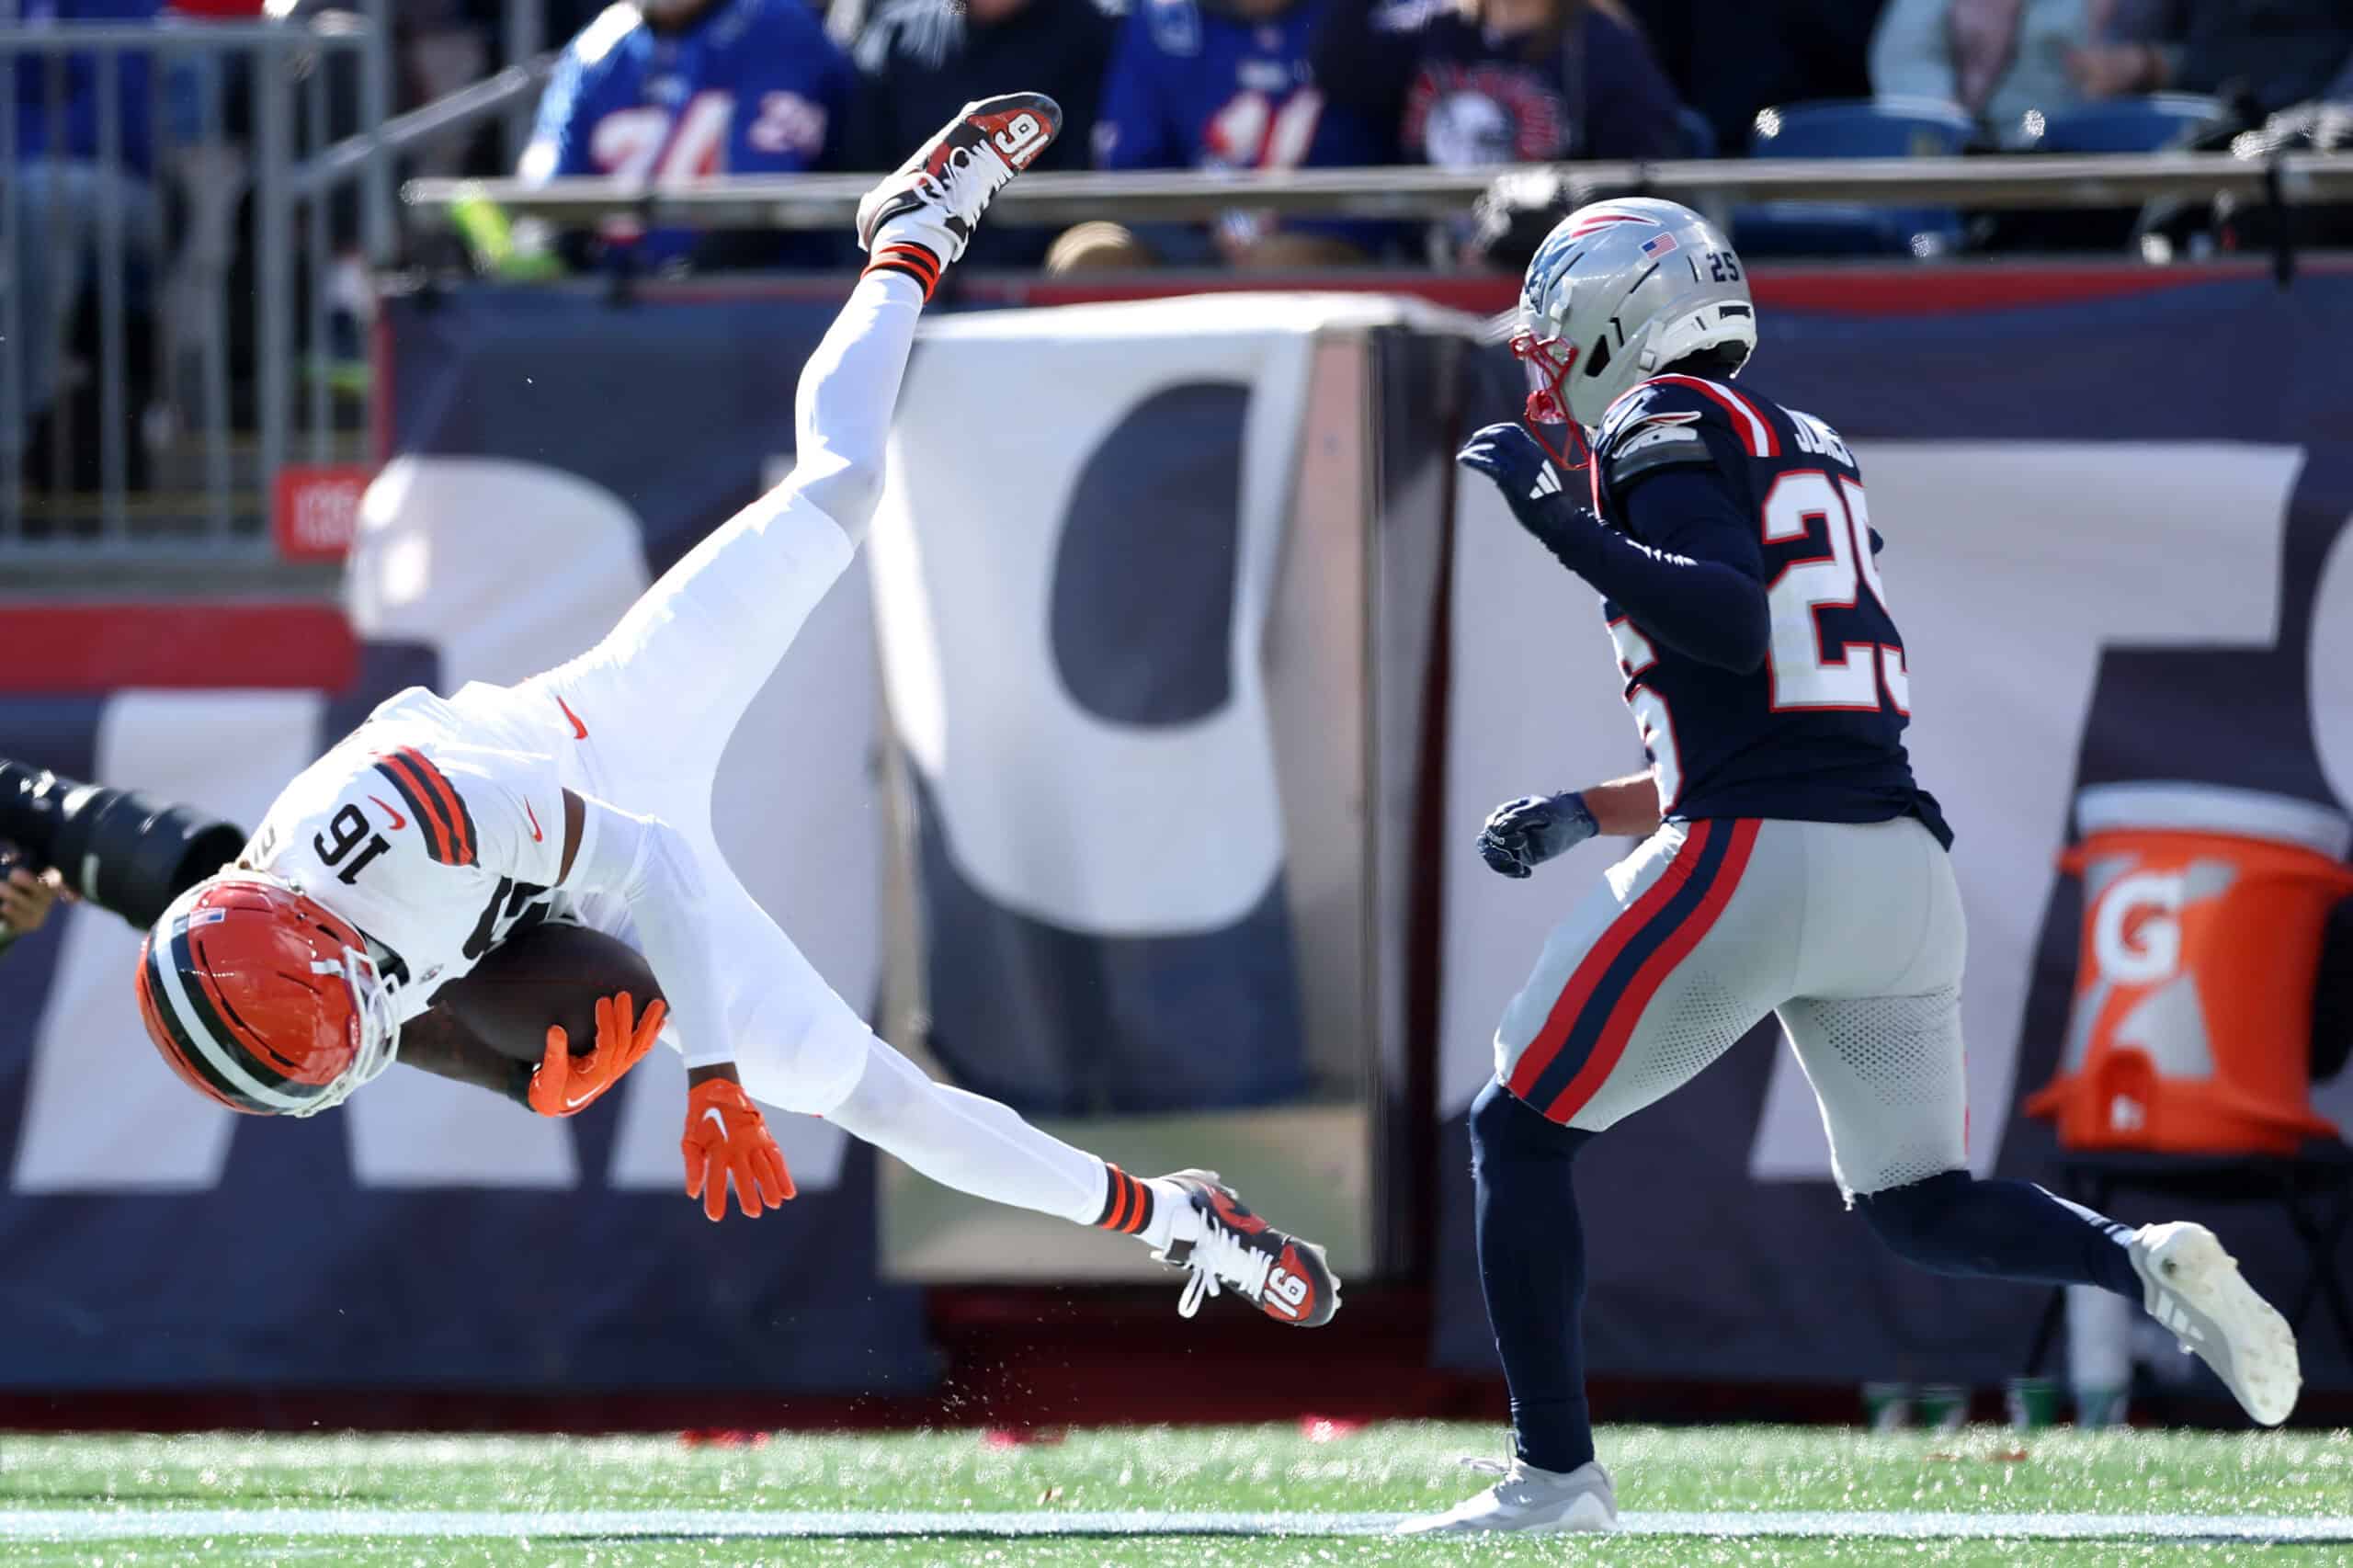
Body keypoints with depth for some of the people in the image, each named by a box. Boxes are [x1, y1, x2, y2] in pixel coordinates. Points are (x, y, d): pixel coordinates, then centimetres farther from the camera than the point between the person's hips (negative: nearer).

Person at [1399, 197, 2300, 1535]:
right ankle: (2147, 1264, -9)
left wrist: (1564, 523, -17)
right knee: (1920, 1205, 18)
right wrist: (1586, 813, 28)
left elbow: (1736, 628, -18)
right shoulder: (1810, 454, 26)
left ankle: (1557, 1471, 1)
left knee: (1519, 1135, 5)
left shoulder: (1666, 426, -1)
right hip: (1903, 862, 8)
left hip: (1755, 864, -8)